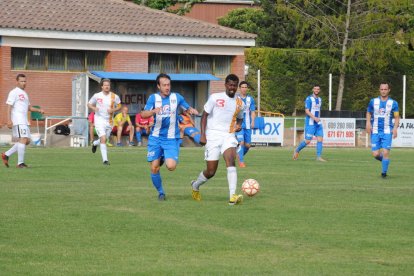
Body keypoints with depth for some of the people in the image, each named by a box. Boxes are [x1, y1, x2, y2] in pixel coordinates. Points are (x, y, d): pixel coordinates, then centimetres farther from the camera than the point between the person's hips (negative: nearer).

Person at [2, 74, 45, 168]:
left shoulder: (24, 93, 23)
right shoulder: (14, 92, -4)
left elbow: (29, 107, 30)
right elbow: (9, 107, -11)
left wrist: (39, 110, 14)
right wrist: (9, 120, -20)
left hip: (24, 121, 9)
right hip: (17, 121, -9)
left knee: (27, 141, 8)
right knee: (23, 139, -16)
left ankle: (6, 155, 13)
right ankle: (20, 163, -15)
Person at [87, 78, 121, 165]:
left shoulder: (114, 96, -2)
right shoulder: (97, 96, -4)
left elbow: (119, 106, 9)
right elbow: (89, 104, 8)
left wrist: (113, 110, -12)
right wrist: (93, 108, -15)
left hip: (109, 121, 3)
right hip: (99, 119, -3)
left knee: (104, 139, 13)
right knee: (103, 139, -17)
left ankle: (95, 143, 50)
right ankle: (105, 160, -13)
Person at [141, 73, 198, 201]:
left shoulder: (176, 97, 2)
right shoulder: (154, 98, -1)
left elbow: (187, 108, 16)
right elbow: (143, 114, -11)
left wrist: (192, 110, -8)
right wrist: (153, 111, -31)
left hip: (171, 138, -1)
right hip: (156, 138, 1)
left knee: (171, 166, -19)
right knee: (154, 168, -3)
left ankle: (165, 159, 17)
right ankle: (160, 192, 20)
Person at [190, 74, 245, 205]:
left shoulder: (240, 103, 9)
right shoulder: (215, 98, -3)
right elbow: (205, 115, 0)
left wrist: (239, 125, 3)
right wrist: (202, 135, -8)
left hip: (229, 136, 2)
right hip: (213, 136, -2)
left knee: (231, 160, -25)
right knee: (211, 171, -1)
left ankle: (233, 197, -33)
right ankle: (196, 185, 34)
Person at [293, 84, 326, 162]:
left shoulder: (319, 99, 14)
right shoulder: (309, 99, -9)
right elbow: (307, 111, -17)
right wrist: (314, 118, -28)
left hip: (318, 123, 6)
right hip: (310, 123, -6)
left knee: (320, 139, -6)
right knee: (307, 141, -7)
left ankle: (318, 157, -5)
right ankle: (297, 150, 17)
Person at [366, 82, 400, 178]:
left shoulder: (393, 103, 3)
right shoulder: (373, 101, 6)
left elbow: (397, 117, 5)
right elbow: (368, 113, 18)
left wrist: (395, 128, -10)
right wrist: (368, 122, 0)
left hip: (387, 132, -1)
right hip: (375, 131, 2)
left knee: (385, 152, -11)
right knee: (375, 154, -4)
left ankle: (384, 172, 2)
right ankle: (384, 160, 29)